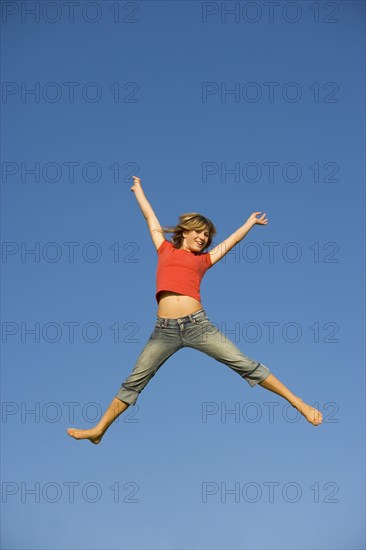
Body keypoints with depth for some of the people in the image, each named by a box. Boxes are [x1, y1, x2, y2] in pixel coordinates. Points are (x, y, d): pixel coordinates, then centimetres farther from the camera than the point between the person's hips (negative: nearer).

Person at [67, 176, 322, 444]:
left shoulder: (203, 259, 17)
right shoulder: (165, 249, 18)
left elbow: (233, 240, 32)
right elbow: (150, 216, 31)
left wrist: (252, 220, 45)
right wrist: (138, 188, 43)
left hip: (197, 324, 0)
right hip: (165, 329, 0)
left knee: (245, 364, -2)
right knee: (134, 382, 5)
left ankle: (298, 402, 2)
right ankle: (99, 430, 13)